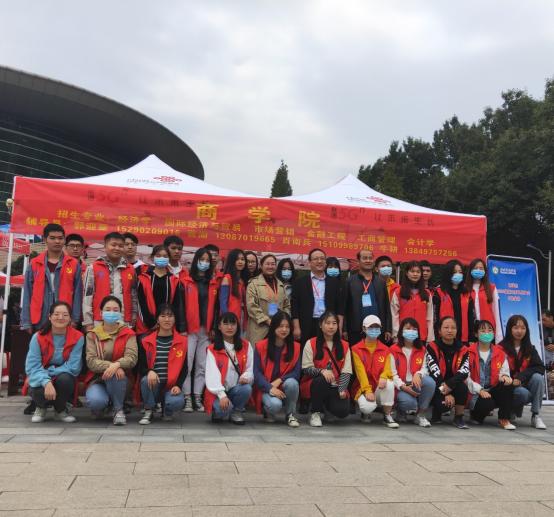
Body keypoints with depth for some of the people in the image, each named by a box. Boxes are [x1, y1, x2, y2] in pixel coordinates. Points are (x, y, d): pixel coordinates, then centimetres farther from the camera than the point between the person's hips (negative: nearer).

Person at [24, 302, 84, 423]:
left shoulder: (77, 337, -13)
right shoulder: (38, 337, -11)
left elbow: (73, 367, -16)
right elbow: (32, 366, -17)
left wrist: (49, 372, -21)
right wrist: (46, 382, -34)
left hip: (65, 380, 0)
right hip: (41, 381, 0)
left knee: (64, 378, -34)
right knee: (38, 391, -34)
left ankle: (61, 410, 1)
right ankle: (41, 407, 9)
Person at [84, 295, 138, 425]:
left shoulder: (128, 334, 2)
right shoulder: (92, 335, 4)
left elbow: (132, 358, -14)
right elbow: (91, 361, -11)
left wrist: (117, 364, -35)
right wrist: (109, 365, -30)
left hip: (119, 380, 0)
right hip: (97, 378, 0)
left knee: (114, 374, -36)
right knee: (95, 401, -33)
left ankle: (118, 410, -12)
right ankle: (100, 406, 7)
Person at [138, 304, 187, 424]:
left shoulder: (182, 341, 2)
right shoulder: (146, 341, 3)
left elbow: (183, 368, 2)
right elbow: (141, 366, 1)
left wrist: (178, 385, -13)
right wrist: (149, 371, -23)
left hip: (171, 386, -1)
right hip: (153, 385, 1)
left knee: (177, 402, -32)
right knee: (147, 380, -35)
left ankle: (167, 409, 9)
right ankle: (149, 411, -5)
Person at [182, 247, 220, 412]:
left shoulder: (214, 283, 11)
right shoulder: (186, 282, 0)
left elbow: (216, 306, 11)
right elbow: (181, 305, -3)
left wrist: (214, 328, 4)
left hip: (207, 330, 4)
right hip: (190, 329, -3)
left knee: (202, 366, 6)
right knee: (187, 364, -3)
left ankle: (198, 398, 13)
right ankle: (187, 399, 3)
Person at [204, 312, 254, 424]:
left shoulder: (246, 346, 5)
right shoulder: (212, 349, -4)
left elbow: (250, 368, 3)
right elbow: (212, 374, -13)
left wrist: (246, 377, -22)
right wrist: (222, 395, -27)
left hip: (237, 389, 3)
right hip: (219, 392, -2)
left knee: (247, 389, -31)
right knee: (223, 408, -33)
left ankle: (236, 412, 0)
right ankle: (218, 411, 7)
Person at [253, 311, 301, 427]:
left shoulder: (296, 347, 0)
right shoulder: (260, 346, -4)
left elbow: (296, 373, -5)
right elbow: (257, 373, -8)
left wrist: (279, 380, -21)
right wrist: (270, 388, -22)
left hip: (285, 387, 2)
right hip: (266, 388, -2)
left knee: (292, 383, -32)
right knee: (275, 404, -34)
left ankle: (290, 414, -5)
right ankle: (268, 410, 6)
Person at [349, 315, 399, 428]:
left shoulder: (385, 349, 7)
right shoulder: (356, 349, -2)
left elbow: (387, 368, -4)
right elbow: (360, 371, -11)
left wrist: (383, 377, -29)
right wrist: (367, 390, -22)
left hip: (379, 388, 3)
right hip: (362, 388, -2)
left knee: (389, 384, -32)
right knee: (368, 406, -34)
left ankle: (387, 416, -11)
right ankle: (365, 412, 9)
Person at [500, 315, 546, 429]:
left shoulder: (530, 349, 5)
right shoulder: (501, 348, -9)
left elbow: (540, 368, -8)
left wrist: (521, 376, -23)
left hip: (525, 384, 4)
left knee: (538, 378, -26)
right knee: (523, 393, -34)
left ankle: (536, 415, -16)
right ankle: (512, 409, 2)